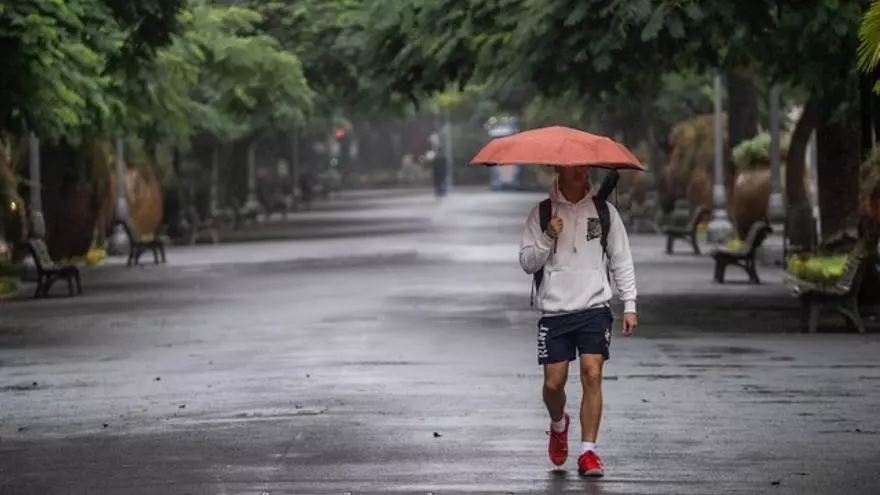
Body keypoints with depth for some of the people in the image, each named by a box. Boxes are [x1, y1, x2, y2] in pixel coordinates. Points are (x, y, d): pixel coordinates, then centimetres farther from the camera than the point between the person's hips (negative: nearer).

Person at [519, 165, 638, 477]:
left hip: (594, 308, 0)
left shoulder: (604, 211, 7)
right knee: (554, 382, -1)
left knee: (592, 375, -13)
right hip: (555, 309, 0)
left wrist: (629, 304, 3)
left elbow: (621, 261, 9)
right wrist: (548, 238, -14)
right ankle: (558, 424, 32)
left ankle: (588, 451, -9)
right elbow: (527, 263, 3)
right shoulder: (542, 213, 5)